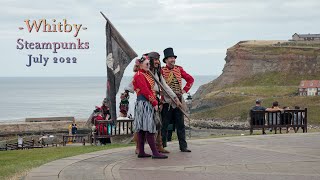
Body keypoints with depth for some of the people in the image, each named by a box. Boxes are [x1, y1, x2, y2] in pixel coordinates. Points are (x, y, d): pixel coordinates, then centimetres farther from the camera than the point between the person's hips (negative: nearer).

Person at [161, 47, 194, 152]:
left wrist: (185, 90, 8)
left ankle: (183, 146, 7)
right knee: (164, 124, 1)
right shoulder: (162, 71, -3)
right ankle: (162, 146, 8)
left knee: (180, 124, 4)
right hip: (167, 101, -4)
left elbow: (190, 79, 17)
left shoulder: (179, 69, 9)